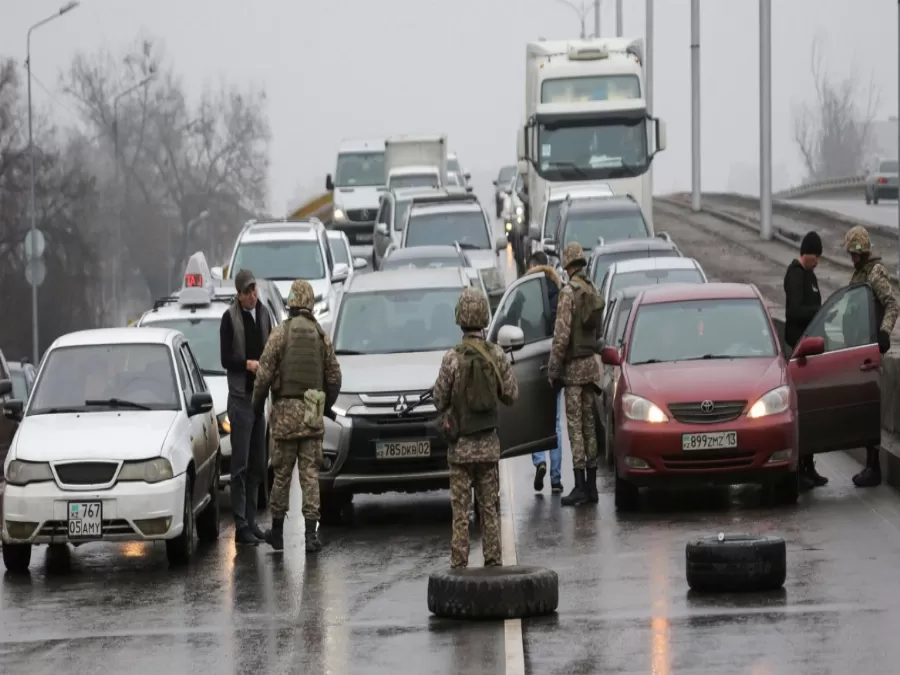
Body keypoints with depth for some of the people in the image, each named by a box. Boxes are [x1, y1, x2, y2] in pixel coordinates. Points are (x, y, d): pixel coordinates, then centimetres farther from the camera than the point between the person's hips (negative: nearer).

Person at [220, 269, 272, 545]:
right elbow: (225, 359, -9)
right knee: (241, 464, -7)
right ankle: (241, 525, -7)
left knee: (257, 464, 10)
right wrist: (248, 364, -22)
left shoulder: (264, 314, 12)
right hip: (240, 397, -7)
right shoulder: (230, 318, -7)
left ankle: (251, 520, 16)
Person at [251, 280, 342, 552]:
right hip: (313, 416, 2)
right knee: (310, 473, 3)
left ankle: (277, 531, 15)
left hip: (286, 410, -2)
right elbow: (334, 376, 7)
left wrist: (257, 402, 9)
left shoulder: (280, 333, -6)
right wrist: (326, 406, 22)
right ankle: (311, 533, -3)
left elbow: (265, 373, -6)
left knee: (282, 473, 7)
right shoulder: (322, 336, 3)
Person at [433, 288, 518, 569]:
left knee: (460, 509, 1)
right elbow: (511, 395, 2)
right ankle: (493, 561, 12)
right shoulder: (497, 356, -5)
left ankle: (459, 564, 0)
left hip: (461, 443, -3)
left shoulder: (453, 359, -13)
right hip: (489, 443, 3)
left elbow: (439, 401, -7)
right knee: (490, 506, 11)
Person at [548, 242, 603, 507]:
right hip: (591, 361, 7)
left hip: (574, 365, -7)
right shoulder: (594, 293, 9)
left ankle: (580, 486, -10)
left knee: (575, 426, -7)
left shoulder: (569, 292, -14)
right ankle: (591, 486, 14)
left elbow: (561, 334, -17)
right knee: (589, 424, 11)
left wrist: (554, 369, -12)